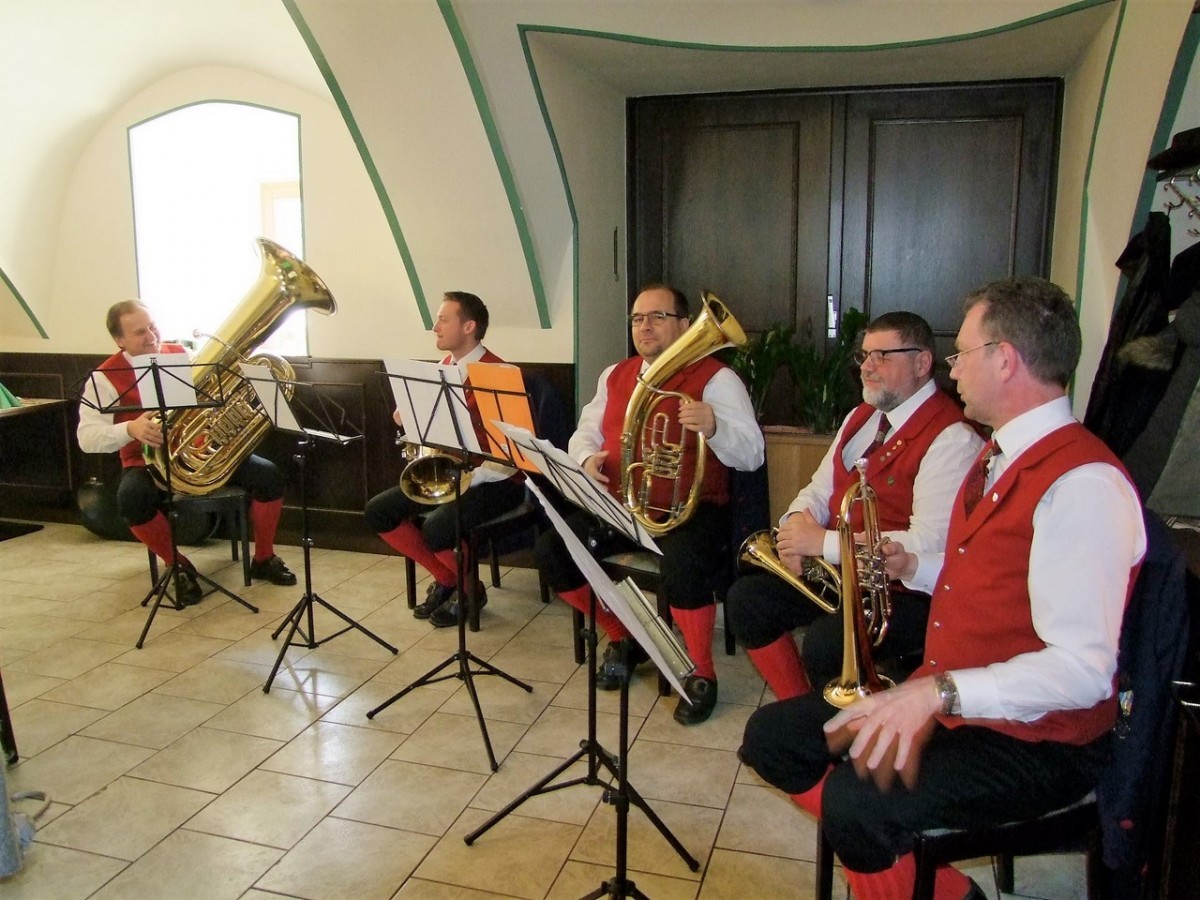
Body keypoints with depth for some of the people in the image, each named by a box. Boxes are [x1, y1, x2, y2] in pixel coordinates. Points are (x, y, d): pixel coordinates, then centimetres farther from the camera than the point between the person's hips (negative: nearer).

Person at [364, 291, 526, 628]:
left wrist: (470, 478, -30)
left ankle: (469, 588, 2)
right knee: (378, 511, -2)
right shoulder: (444, 366, 8)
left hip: (493, 480, -8)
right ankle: (445, 578, 13)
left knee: (436, 527, -31)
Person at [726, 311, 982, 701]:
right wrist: (798, 521, -8)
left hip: (906, 587, -8)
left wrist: (824, 542, -24)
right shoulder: (861, 416, 12)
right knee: (746, 598, -2)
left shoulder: (952, 438, -17)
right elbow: (821, 488, 17)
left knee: (825, 640, -31)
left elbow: (930, 544, -26)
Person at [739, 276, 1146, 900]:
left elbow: (1082, 670, -28)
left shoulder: (1083, 485, -22)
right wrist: (912, 568, 6)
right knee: (771, 737, 2)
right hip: (943, 700, 9)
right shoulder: (1000, 454, 9)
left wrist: (939, 691, -37)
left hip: (1033, 740, -9)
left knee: (858, 803, -31)